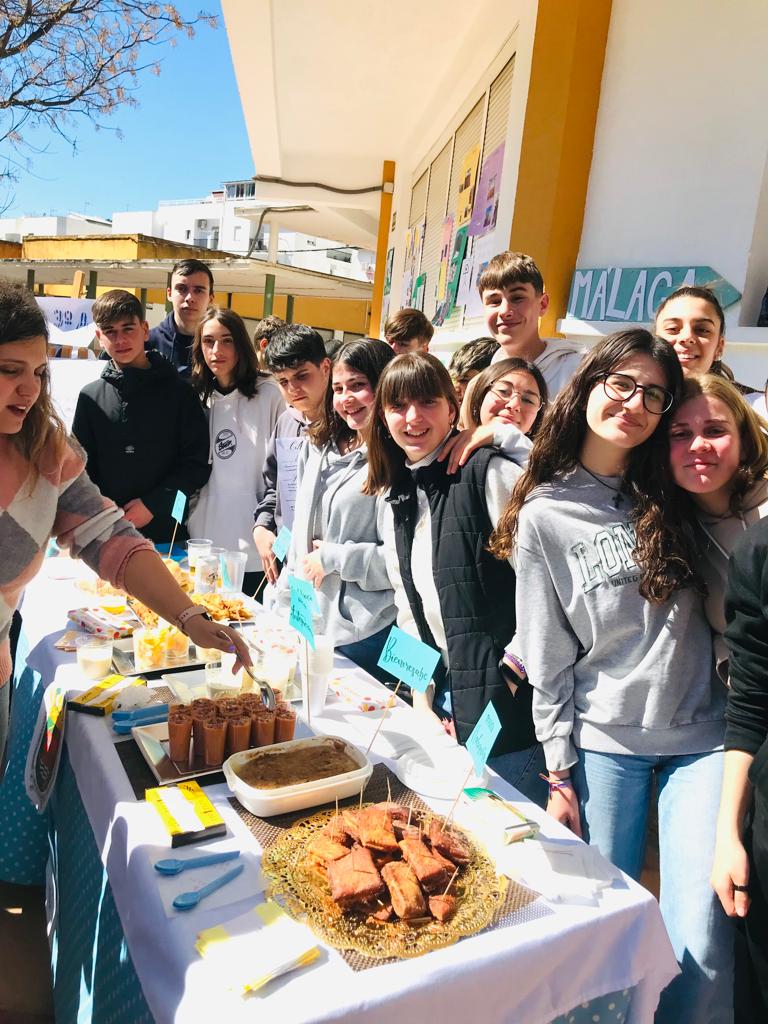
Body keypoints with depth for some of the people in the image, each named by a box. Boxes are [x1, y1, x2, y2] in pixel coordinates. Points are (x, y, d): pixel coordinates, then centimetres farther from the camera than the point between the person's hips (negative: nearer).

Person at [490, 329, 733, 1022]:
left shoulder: (673, 498, 3)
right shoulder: (544, 516, -5)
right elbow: (547, 657, -3)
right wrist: (560, 773, -2)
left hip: (703, 735, 2)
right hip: (603, 742, -1)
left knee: (702, 945, 0)